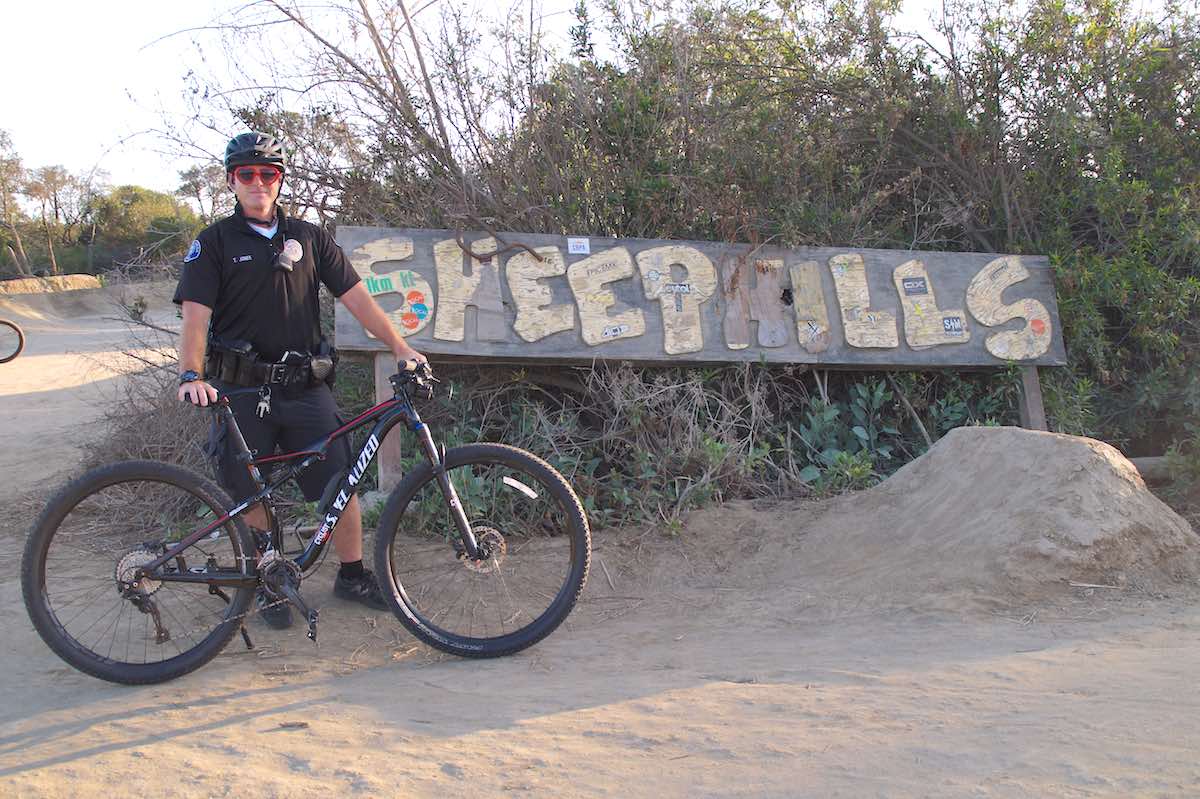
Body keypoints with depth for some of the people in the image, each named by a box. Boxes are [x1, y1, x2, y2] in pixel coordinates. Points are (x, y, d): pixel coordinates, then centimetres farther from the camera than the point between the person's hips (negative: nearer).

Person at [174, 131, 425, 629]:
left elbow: (354, 296, 5)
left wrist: (400, 347, -4)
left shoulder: (308, 237, 9)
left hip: (305, 388, 2)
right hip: (242, 392, -2)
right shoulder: (214, 243, 1)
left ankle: (352, 575, 19)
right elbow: (195, 314, -9)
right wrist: (191, 375, -26)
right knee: (252, 496, 6)